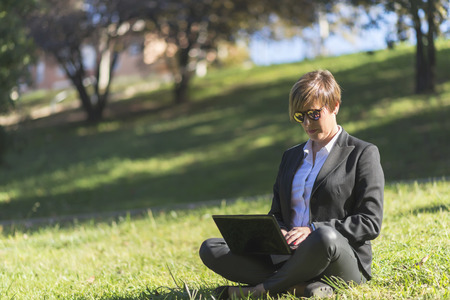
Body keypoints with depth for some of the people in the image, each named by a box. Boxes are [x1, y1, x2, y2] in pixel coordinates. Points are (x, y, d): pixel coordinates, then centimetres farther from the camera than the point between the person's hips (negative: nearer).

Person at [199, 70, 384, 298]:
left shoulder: (363, 154, 4)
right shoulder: (291, 157, 24)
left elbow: (370, 223, -5)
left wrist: (314, 230, -19)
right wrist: (277, 232, -6)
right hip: (288, 257, 6)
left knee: (325, 237, -42)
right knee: (210, 249, -11)